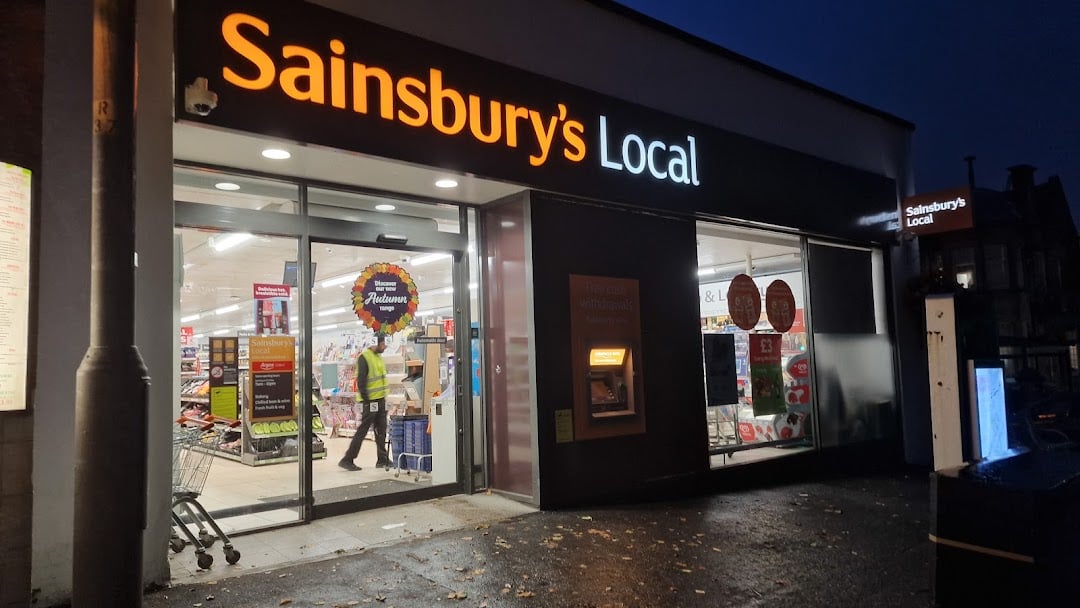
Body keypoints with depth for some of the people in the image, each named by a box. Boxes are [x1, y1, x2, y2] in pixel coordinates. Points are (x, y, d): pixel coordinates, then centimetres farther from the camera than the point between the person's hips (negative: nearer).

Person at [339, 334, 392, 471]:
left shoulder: (378, 356, 13)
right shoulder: (364, 358, -14)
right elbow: (361, 381, -18)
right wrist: (366, 401, -18)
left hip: (380, 399, 8)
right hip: (370, 401, -8)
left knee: (381, 430, 12)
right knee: (362, 431, -4)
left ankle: (383, 459, 19)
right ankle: (347, 460, 4)